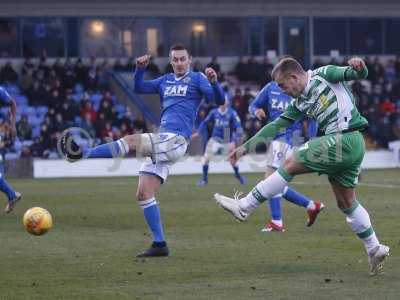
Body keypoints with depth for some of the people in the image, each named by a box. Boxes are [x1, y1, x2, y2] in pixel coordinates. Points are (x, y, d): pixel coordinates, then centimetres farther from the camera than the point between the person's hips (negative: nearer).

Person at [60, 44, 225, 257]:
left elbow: (219, 100, -9)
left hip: (175, 140, -8)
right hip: (162, 143, 8)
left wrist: (214, 82, -29)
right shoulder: (165, 81, 23)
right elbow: (139, 88, 23)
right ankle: (159, 245, -1)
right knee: (143, 193, -1)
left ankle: (83, 154, -27)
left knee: (131, 141, -25)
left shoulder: (197, 79, 4)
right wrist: (140, 68, 5)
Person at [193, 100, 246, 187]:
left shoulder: (232, 113, -17)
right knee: (206, 157, -8)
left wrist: (234, 142, -27)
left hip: (227, 141, -2)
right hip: (215, 140, 2)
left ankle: (238, 175, 35)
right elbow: (205, 122, 6)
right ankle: (204, 178, 10)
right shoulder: (214, 112, -8)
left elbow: (239, 129, -18)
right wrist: (198, 132, -6)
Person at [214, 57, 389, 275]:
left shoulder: (325, 75, 1)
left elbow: (360, 74, -5)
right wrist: (245, 147, 20)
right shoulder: (299, 104, 21)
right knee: (346, 202, 12)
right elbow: (275, 126, 23)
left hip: (347, 139, -9)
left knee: (291, 164, -8)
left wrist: (358, 67, -30)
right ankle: (374, 249, 18)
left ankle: (244, 207, -6)